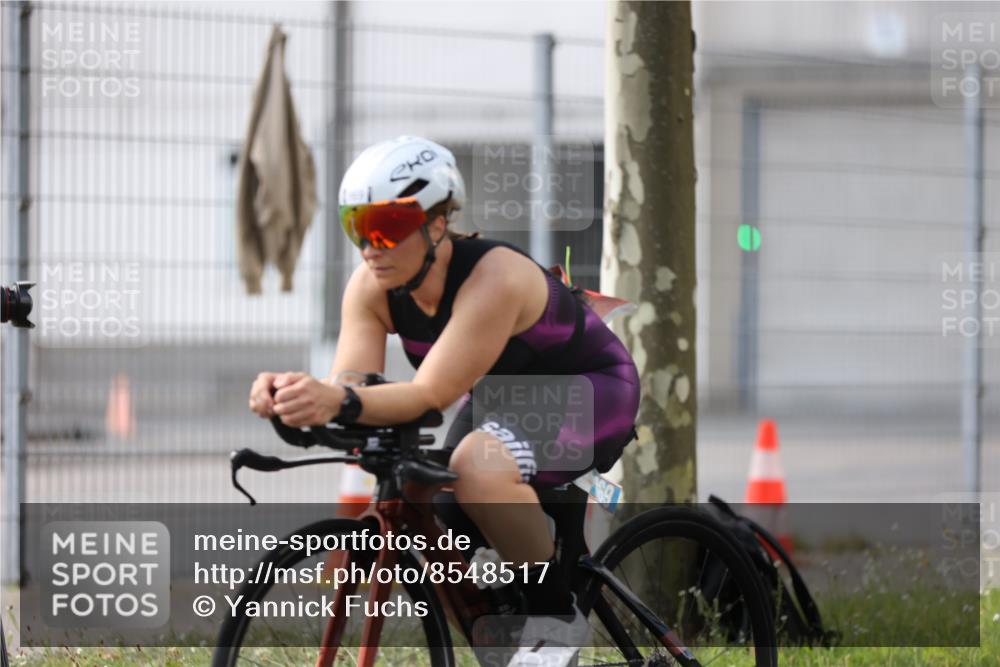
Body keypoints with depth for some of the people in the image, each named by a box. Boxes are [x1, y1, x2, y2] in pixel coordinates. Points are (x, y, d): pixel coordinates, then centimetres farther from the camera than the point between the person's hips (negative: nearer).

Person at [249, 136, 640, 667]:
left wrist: (341, 403, -58)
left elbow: (432, 394, -41)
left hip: (590, 389, -8)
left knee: (480, 465, -36)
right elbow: (349, 387, -24)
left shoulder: (495, 278, -35)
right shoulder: (372, 286, -14)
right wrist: (301, 396, -47)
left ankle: (556, 617, -18)